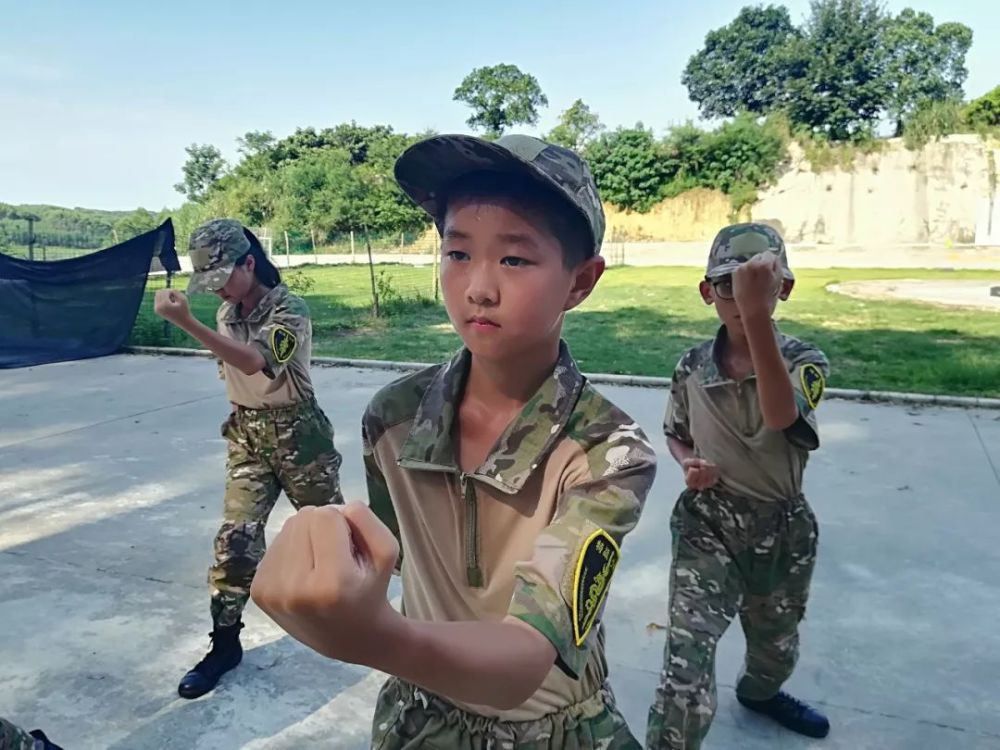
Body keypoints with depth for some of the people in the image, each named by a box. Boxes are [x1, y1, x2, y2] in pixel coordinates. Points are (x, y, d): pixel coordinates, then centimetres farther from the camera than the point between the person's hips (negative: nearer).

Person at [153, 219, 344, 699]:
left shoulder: (289, 310, -19)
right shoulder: (227, 313, 4)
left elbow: (254, 361, -37)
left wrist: (185, 321, -45)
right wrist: (241, 420, 16)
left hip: (297, 433, -5)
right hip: (246, 436, 5)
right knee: (235, 539, -1)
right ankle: (225, 643, 11)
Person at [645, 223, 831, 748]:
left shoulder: (804, 361, -15)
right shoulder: (691, 367, -9)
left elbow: (781, 416, -39)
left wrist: (757, 315, -52)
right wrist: (688, 463, -16)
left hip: (782, 531, 1)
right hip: (706, 528, -1)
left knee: (776, 644, 27)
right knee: (687, 662, -14)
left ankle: (759, 692, 61)